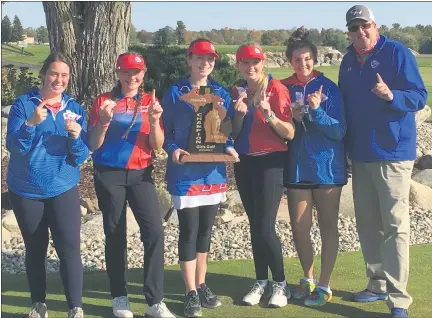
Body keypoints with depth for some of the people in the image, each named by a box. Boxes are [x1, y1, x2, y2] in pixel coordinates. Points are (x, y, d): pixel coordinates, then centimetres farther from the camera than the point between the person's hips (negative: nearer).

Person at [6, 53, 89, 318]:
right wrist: (31, 123, -30)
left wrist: (75, 136, -22)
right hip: (25, 191, 0)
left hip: (63, 189, 1)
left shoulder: (75, 108, 2)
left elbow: (81, 157, -2)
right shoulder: (24, 103, -6)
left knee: (70, 248, -9)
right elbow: (14, 147, -14)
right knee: (35, 250, 11)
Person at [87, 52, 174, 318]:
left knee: (155, 231, -10)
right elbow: (93, 145, -2)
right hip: (109, 175, -1)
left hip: (141, 174, 1)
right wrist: (104, 121, -19)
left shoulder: (150, 102, 4)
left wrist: (154, 121, -18)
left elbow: (157, 146, 0)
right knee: (115, 235, 5)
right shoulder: (104, 101, 0)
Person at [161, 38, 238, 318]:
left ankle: (201, 286, 26)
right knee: (189, 231, -3)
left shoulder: (222, 93, 8)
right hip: (185, 173, -4)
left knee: (205, 230, 13)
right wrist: (173, 150, -19)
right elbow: (165, 130, -1)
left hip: (214, 171, 4)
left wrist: (230, 147, -8)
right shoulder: (175, 93, -2)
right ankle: (191, 293, 7)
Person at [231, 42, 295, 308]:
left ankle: (280, 284, 6)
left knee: (265, 228, -10)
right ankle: (261, 282, 19)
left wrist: (269, 115, -28)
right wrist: (240, 114, -10)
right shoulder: (237, 92, 8)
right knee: (254, 225, 9)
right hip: (244, 163, 5)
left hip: (270, 161, -5)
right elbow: (234, 134, 7)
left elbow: (290, 133, -12)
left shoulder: (276, 88, -9)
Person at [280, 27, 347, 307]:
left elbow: (339, 131, -11)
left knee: (328, 226, 5)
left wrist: (317, 111, -25)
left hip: (327, 166, -3)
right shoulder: (285, 88, 1)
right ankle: (308, 279, 28)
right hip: (297, 167, 3)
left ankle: (324, 285, 15)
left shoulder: (329, 88, -7)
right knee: (299, 227, 8)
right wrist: (292, 119, -14)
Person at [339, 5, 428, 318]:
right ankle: (378, 284, 25)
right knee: (367, 224, 12)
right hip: (360, 154, 7)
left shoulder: (397, 52, -9)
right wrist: (345, 146, 7)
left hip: (393, 154, -7)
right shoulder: (348, 61, 11)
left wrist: (391, 95, -32)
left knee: (395, 226, -7)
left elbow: (420, 96, -13)